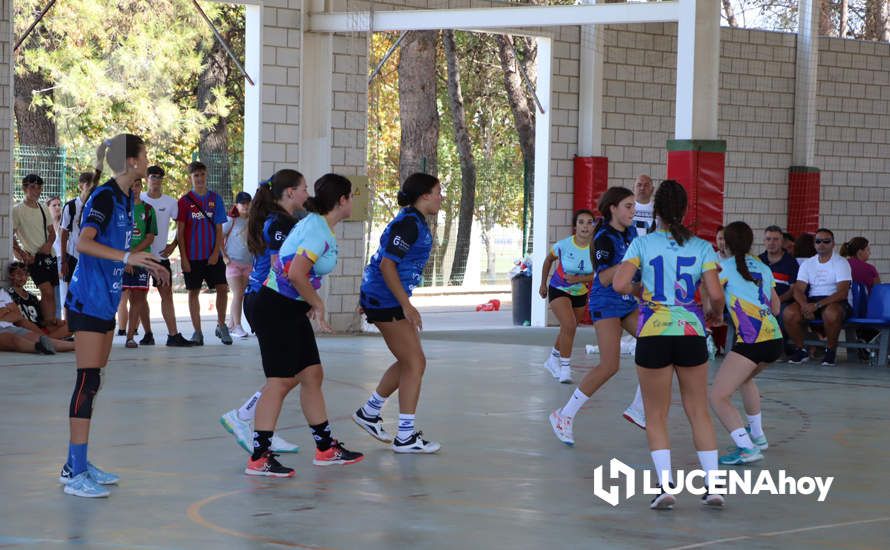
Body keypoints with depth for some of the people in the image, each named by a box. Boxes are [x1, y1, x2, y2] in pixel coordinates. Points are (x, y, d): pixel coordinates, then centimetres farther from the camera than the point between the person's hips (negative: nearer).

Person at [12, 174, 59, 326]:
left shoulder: (43, 209, 14)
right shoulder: (18, 210, -4)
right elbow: (10, 235, -6)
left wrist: (49, 244, -4)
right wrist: (21, 253, -15)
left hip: (48, 255, 6)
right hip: (32, 257, -6)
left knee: (50, 294, 4)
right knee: (47, 291, -17)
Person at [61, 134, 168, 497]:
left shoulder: (123, 198, 13)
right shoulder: (105, 197, -15)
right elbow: (83, 243, -27)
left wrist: (144, 263, 32)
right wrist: (126, 257, -34)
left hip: (105, 301, 10)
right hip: (88, 300, -10)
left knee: (93, 382, 12)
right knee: (87, 381, -11)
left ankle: (77, 463, 18)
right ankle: (75, 472, -11)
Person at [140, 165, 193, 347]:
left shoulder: (170, 202, 4)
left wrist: (174, 245, 2)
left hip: (161, 255, 0)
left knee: (167, 294, -6)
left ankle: (173, 335, -10)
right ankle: (148, 334, 12)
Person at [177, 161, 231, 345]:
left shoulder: (215, 199, 5)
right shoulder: (184, 201, 0)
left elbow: (219, 229, 4)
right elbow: (180, 232, 0)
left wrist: (216, 253, -6)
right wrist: (183, 258, -6)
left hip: (213, 255, 1)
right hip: (192, 256, -1)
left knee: (222, 288, -7)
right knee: (193, 292, 3)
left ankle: (221, 325, 10)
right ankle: (197, 332, 9)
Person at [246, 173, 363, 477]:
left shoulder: (313, 224, 12)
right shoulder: (320, 232, -19)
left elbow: (280, 261, 19)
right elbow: (296, 274, -28)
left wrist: (311, 304, 16)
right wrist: (317, 303, -13)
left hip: (293, 311, 10)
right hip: (277, 310, -10)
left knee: (312, 375, 13)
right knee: (281, 381, -9)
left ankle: (326, 448, 21)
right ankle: (258, 458, -7)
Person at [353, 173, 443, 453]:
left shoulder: (416, 222, 12)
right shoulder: (408, 224, -18)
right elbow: (387, 265, -23)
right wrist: (406, 305, -24)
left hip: (387, 300, 10)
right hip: (386, 300, -10)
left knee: (408, 362, 16)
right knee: (415, 364, -7)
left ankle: (369, 412, 28)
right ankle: (405, 436, -3)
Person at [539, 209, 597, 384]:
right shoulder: (563, 245, -20)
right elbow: (548, 260, 0)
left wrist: (578, 279, -29)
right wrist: (543, 284, 8)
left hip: (580, 293, 4)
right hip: (559, 290, -4)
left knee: (568, 330, 18)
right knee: (569, 326, -23)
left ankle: (553, 361, 43)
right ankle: (565, 368, -15)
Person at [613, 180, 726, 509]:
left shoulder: (642, 244, -1)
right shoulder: (701, 247, 3)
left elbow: (619, 284, -12)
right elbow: (715, 294, -6)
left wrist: (639, 289, 9)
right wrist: (716, 313, 16)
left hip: (653, 335, -2)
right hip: (691, 334, 2)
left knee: (656, 416, 9)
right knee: (699, 412, 14)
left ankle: (665, 483, -5)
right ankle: (713, 485, 9)